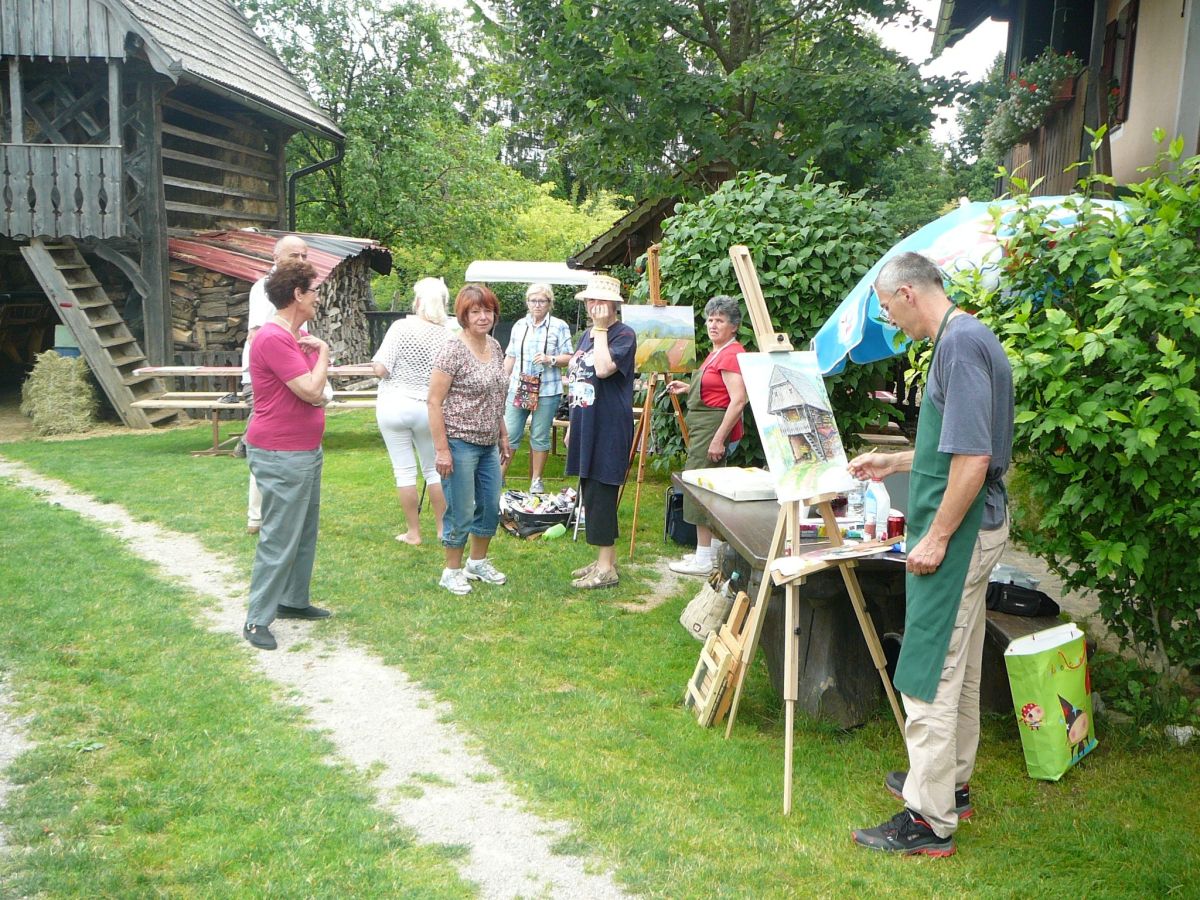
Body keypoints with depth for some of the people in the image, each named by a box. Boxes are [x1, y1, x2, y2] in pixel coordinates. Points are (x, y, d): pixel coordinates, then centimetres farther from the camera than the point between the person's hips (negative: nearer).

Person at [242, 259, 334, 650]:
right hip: (281, 456, -10)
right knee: (279, 539, -6)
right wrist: (322, 353, -7)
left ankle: (294, 601, 29)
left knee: (305, 532, 17)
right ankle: (257, 621, 2)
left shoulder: (299, 336, 12)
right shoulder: (274, 338, -19)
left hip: (307, 450, 10)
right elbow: (312, 390, -21)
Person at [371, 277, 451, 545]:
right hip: (428, 408, 2)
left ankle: (413, 532, 13)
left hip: (393, 405, -2)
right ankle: (442, 528, 23)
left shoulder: (401, 326, -12)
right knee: (433, 469, 16)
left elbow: (380, 369, -14)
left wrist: (375, 365, 8)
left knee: (404, 470, 6)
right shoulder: (448, 334, -6)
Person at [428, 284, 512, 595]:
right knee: (461, 512, 2)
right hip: (460, 444, -7)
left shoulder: (495, 346, 8)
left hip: (488, 445, 8)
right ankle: (452, 571, 20)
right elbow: (434, 401, -16)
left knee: (490, 507, 15)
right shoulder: (453, 350, -15)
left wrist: (503, 436, 18)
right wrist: (441, 449, -18)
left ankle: (478, 562, 34)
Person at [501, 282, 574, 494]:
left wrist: (550, 359, -17)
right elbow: (510, 357, 15)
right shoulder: (519, 326, 12)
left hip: (546, 391, -3)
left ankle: (536, 480, 15)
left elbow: (569, 357, 0)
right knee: (509, 434, 1)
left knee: (540, 436, 4)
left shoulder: (559, 327, 1)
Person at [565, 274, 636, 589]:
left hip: (608, 429, -9)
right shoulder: (587, 335, 16)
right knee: (591, 493, 12)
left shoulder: (624, 335, -10)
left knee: (600, 493, -6)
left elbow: (604, 368, -27)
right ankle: (606, 559, 22)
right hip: (585, 427, 9)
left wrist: (601, 329, -17)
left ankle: (607, 568, 1)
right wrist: (572, 427, 20)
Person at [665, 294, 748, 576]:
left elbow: (738, 400, -23)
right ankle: (715, 550, 24)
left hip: (714, 426, -11)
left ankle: (704, 559, -1)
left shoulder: (731, 354, -17)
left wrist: (718, 438, -26)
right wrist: (688, 388, 16)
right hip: (702, 426, 11)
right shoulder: (717, 352, 16)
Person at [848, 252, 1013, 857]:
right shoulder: (966, 337, 13)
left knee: (930, 672, -4)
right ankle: (951, 783, 34)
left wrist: (936, 538, -21)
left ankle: (930, 819, 5)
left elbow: (973, 456, -25)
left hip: (957, 531, -11)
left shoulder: (959, 343, -19)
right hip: (975, 526, 11)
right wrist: (893, 464, 27)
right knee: (958, 666, 20)